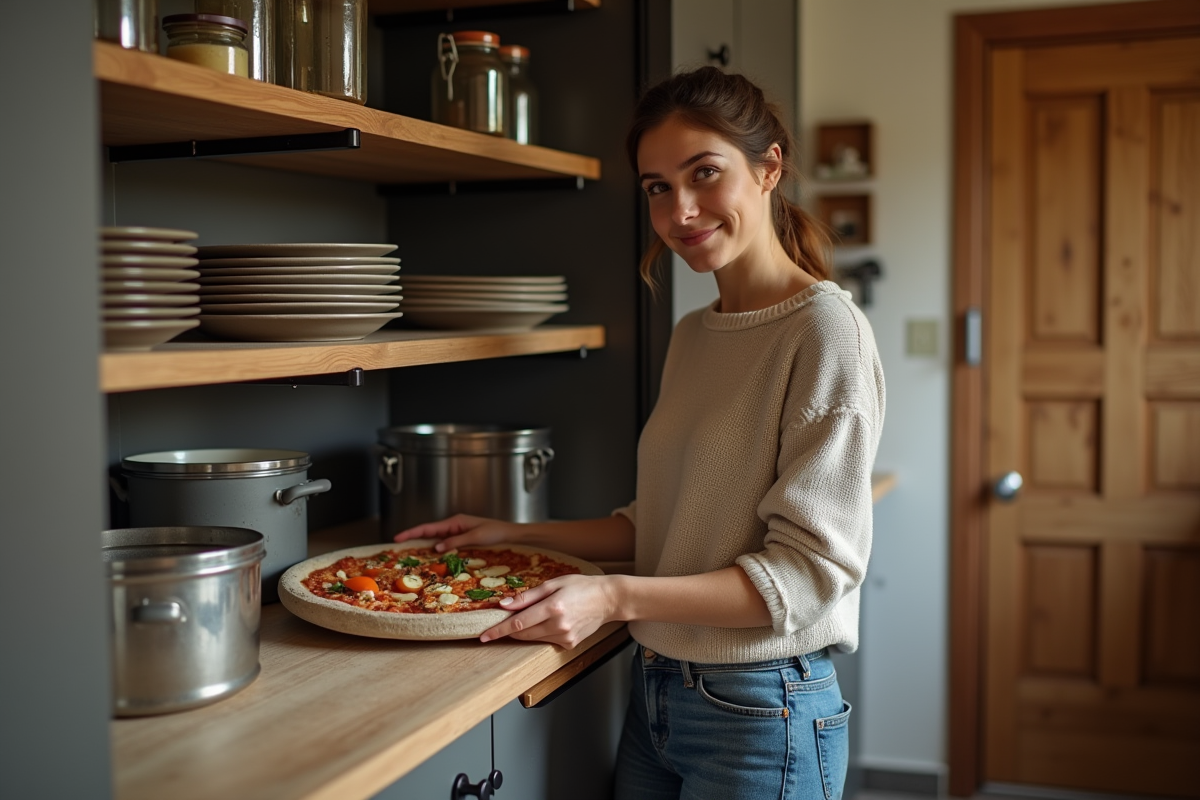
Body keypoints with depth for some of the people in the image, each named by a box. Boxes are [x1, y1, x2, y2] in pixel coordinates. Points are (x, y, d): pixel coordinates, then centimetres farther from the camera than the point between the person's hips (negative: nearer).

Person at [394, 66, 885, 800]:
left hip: (760, 712, -6)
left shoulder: (826, 330, -15)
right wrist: (516, 535, 9)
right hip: (655, 696, 7)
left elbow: (809, 569, -18)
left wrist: (615, 598, -25)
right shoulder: (692, 335, 9)